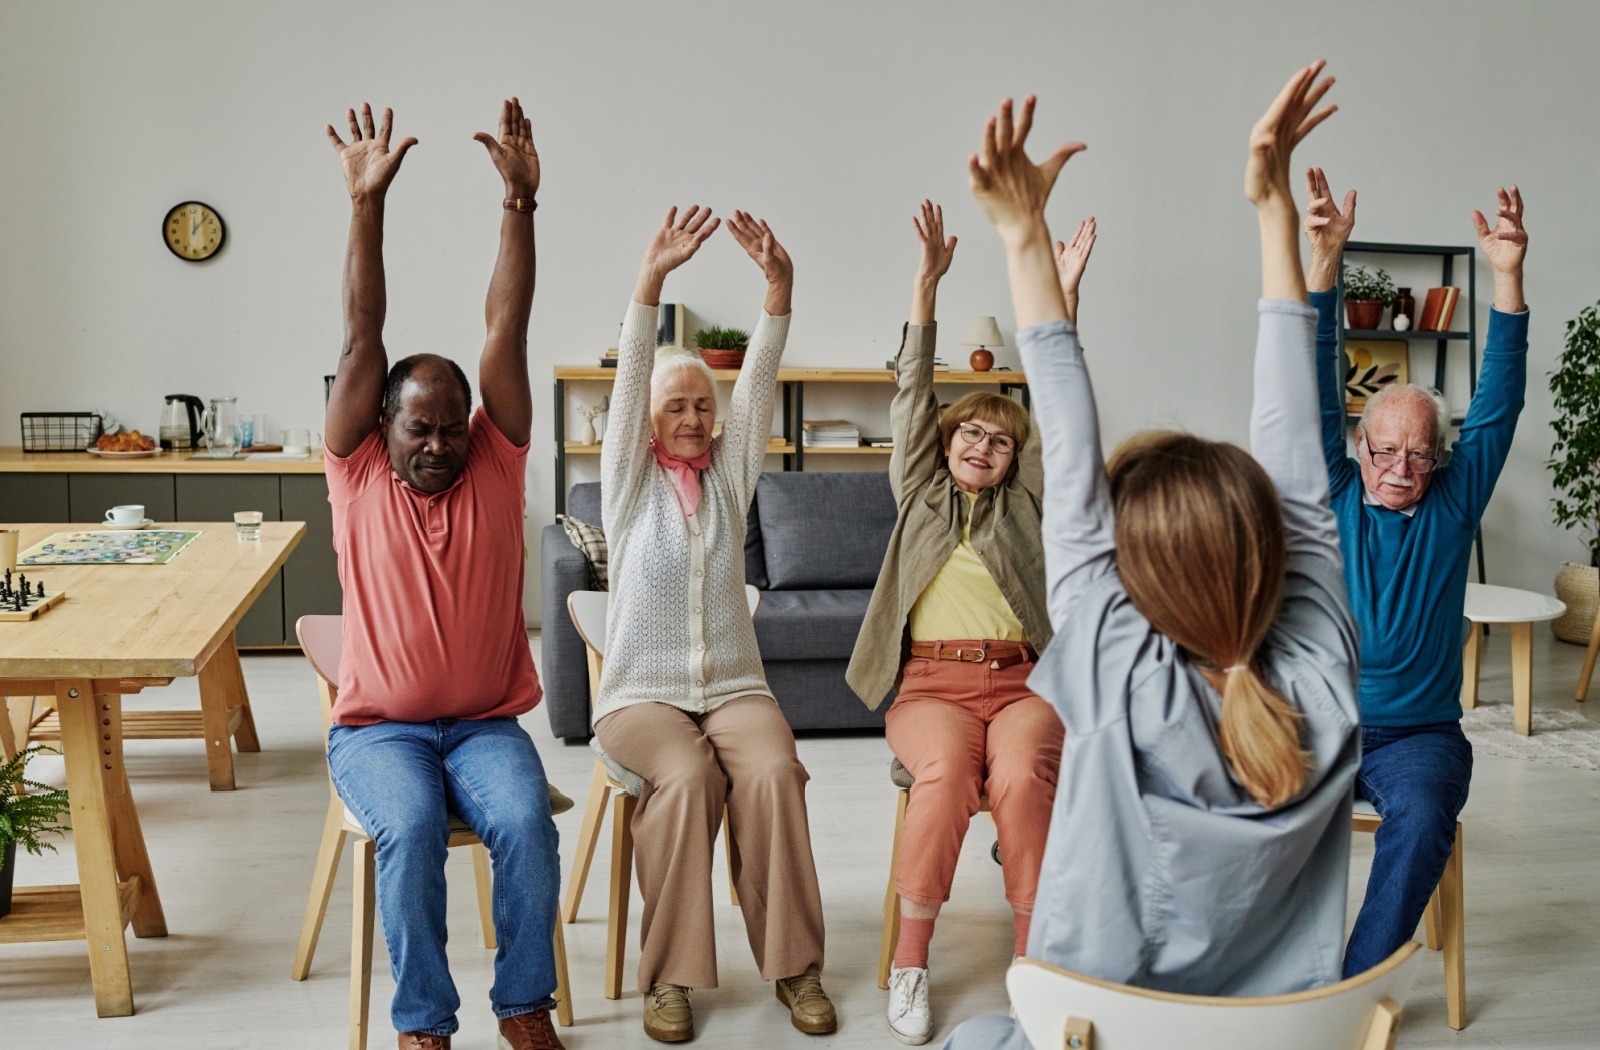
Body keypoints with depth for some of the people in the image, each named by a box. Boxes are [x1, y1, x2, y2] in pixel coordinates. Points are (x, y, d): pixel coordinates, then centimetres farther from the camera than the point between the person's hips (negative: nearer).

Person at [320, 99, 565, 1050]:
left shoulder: (496, 466, 1)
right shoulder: (358, 473, -1)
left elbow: (508, 327, -7)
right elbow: (362, 336, -10)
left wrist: (521, 199, -13)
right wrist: (367, 202, -17)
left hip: (486, 720, 1)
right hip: (377, 727, -1)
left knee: (527, 820, -26)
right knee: (412, 826, -29)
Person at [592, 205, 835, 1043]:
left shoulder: (728, 473, 11)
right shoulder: (631, 480, 5)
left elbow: (758, 382, -2)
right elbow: (628, 382, -9)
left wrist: (779, 285, -17)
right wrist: (652, 280, -23)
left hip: (734, 684, 2)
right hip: (641, 691, -2)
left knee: (772, 771, -29)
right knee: (686, 776, -33)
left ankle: (795, 964, -17)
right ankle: (670, 975, -21)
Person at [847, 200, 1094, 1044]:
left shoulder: (1024, 502, 18)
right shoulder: (920, 493, 19)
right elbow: (912, 395, 10)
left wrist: (1065, 294, 1)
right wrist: (927, 282, 2)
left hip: (1020, 681, 1)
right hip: (931, 683, 0)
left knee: (1020, 774, -31)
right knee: (945, 771, -32)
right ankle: (910, 961, -19)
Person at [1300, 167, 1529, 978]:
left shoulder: (1451, 508, 7)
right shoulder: (1331, 499, 5)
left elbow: (1497, 407, -3)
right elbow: (1315, 398, -5)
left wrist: (1507, 278, -15)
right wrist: (1323, 264, -16)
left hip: (1418, 734, 0)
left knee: (1421, 818, -31)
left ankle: (1355, 988, -21)